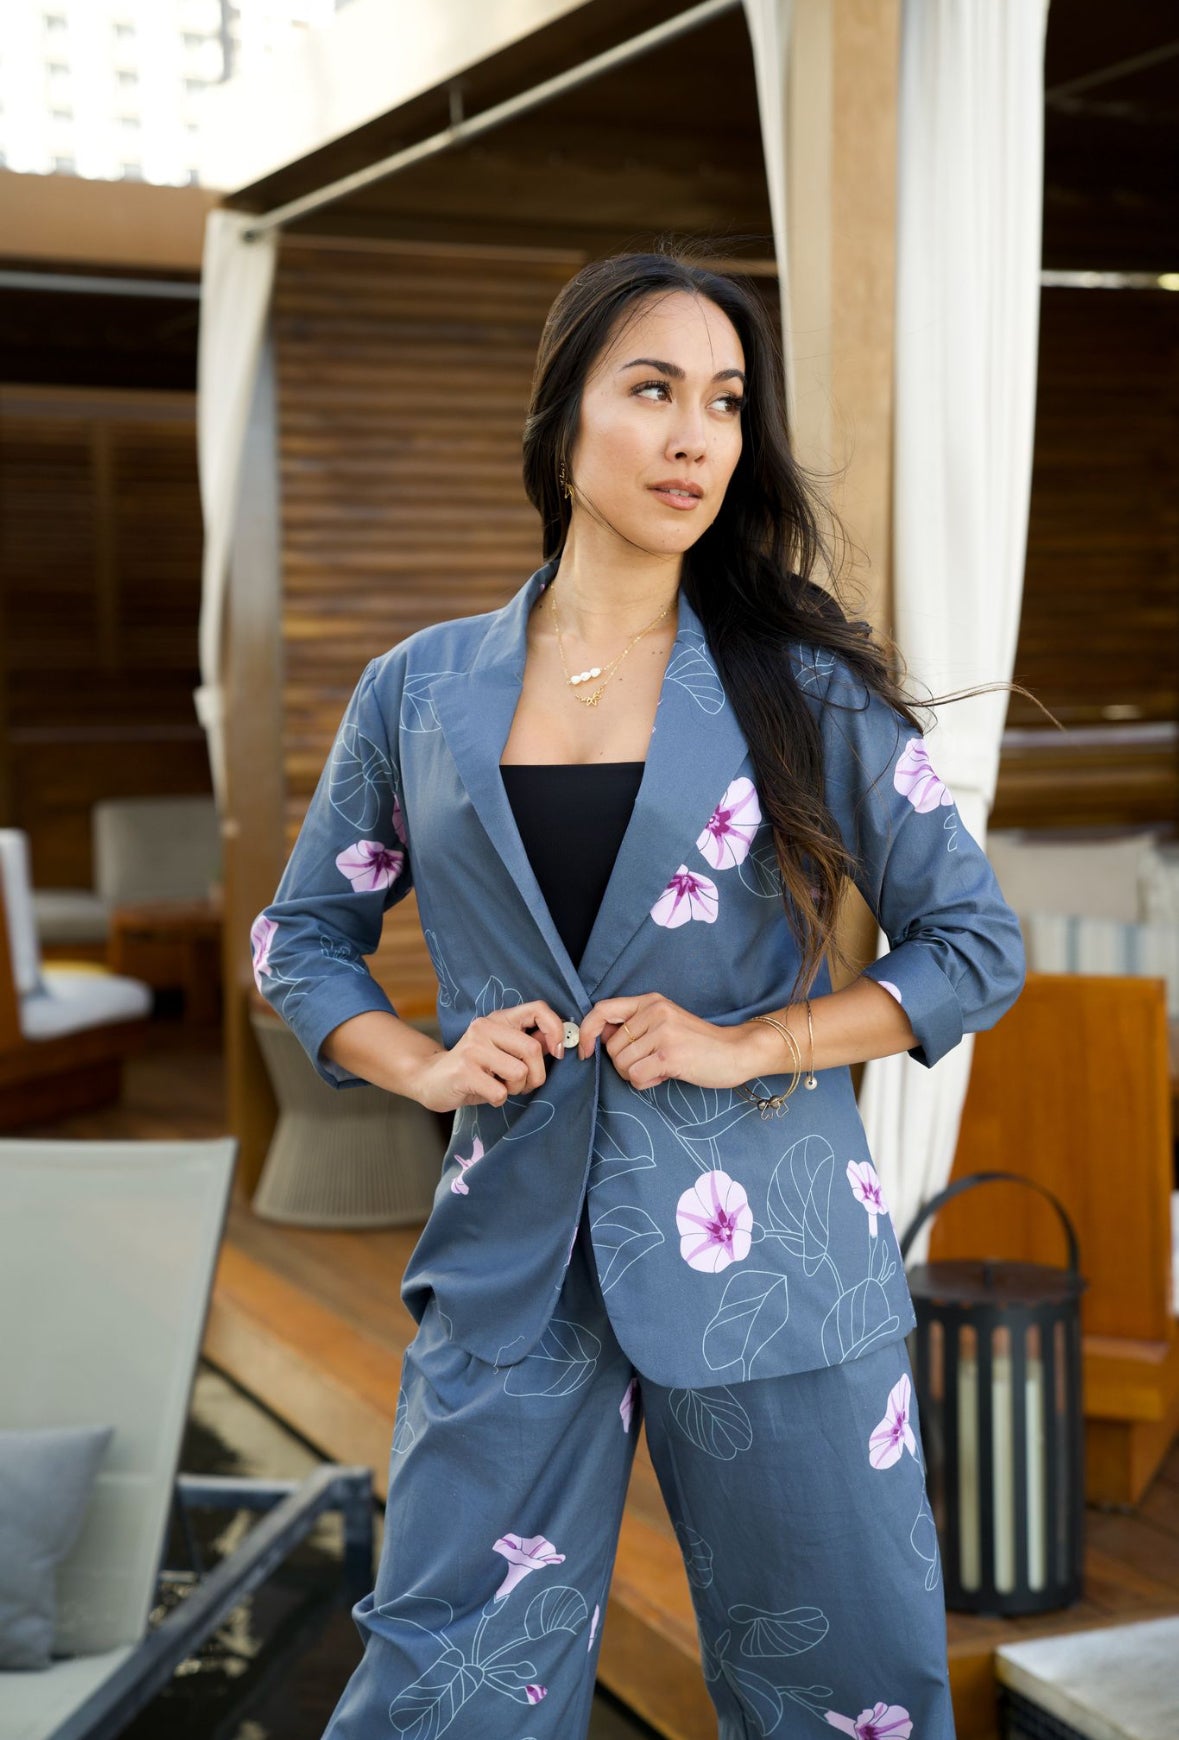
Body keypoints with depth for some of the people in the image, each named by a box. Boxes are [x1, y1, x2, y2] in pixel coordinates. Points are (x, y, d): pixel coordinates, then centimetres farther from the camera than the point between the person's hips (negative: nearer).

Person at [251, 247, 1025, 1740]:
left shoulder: (807, 692, 1)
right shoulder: (419, 692, 6)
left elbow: (974, 946, 4)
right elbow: (301, 937, 16)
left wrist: (748, 1043, -8)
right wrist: (424, 1064, -3)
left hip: (766, 1259, -1)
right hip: (515, 1257, 1)